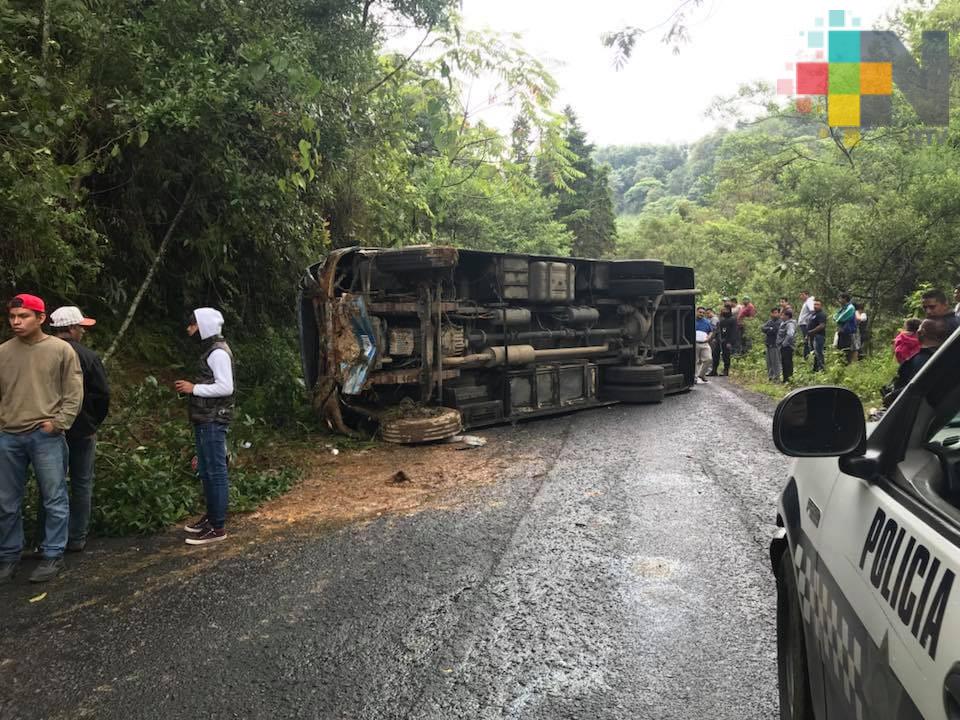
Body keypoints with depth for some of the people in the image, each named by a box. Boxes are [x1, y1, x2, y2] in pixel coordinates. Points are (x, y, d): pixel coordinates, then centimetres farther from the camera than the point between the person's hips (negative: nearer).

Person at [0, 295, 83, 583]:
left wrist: (58, 423, -8)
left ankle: (53, 555, 14)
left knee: (54, 500, 2)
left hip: (46, 437, -3)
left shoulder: (61, 350, -2)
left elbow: (74, 393, -1)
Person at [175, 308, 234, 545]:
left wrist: (194, 388, -16)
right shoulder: (208, 349, 16)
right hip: (204, 420, 10)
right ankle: (211, 516, 28)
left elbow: (225, 387, -22)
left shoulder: (218, 352, -14)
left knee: (216, 472, -6)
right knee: (205, 471, 16)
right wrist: (191, 387, 10)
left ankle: (218, 527, -1)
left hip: (213, 421, -10)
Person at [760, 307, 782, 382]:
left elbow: (775, 331, -18)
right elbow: (762, 328, 4)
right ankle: (770, 376, 20)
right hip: (768, 344, 7)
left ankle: (776, 377, -2)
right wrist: (770, 329, -11)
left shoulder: (779, 322, -8)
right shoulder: (769, 321, 15)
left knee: (775, 361, -6)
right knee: (769, 361, 12)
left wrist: (767, 330, -4)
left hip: (775, 344, -7)